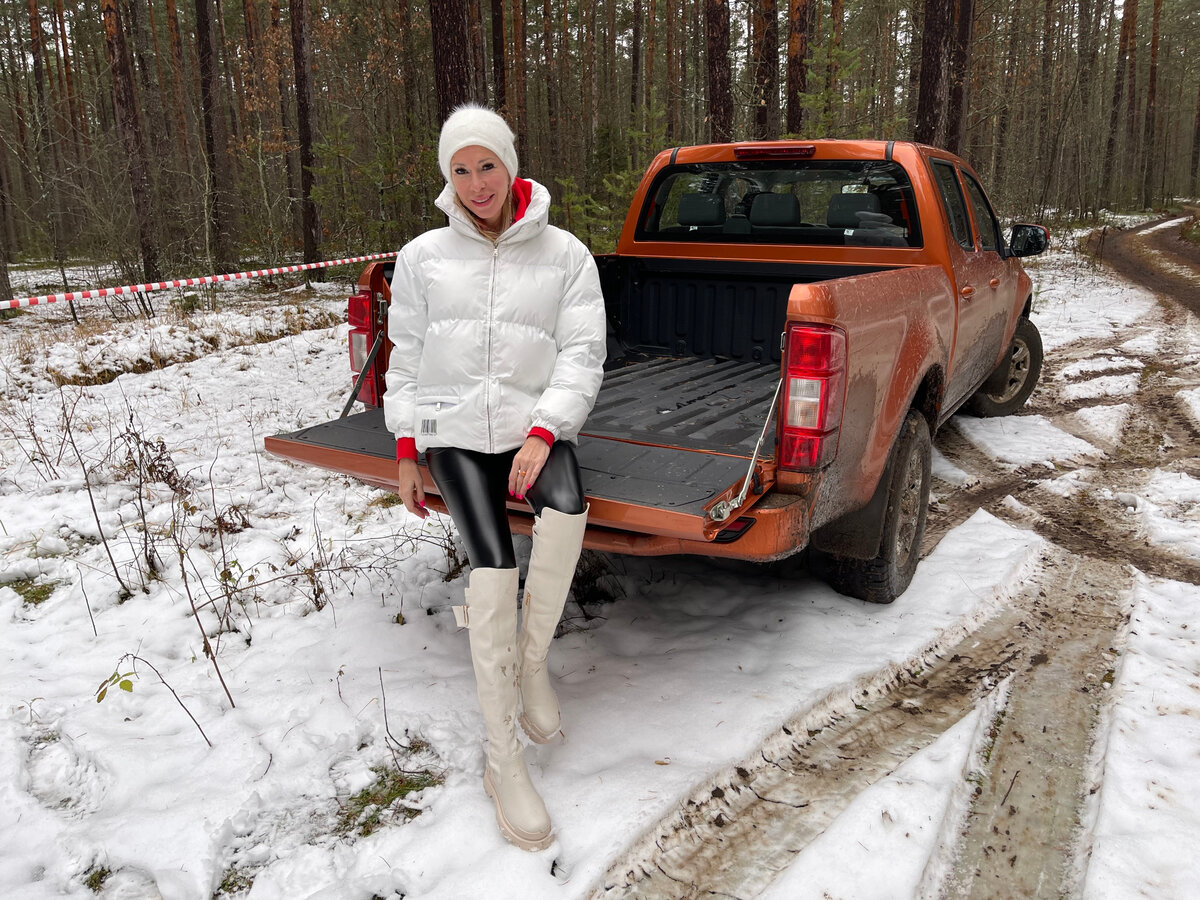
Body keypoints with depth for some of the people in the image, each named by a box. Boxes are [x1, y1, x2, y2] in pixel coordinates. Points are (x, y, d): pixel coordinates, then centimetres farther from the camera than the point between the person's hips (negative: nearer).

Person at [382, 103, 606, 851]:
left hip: (534, 424, 0)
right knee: (493, 565, -21)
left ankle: (533, 662, -9)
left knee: (567, 509, -34)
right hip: (454, 427, 0)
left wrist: (542, 434, -17)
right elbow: (406, 357, 13)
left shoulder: (564, 254, 4)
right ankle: (504, 759, -11)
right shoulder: (424, 257, 9)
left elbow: (582, 354, -3)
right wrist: (406, 453, 7)